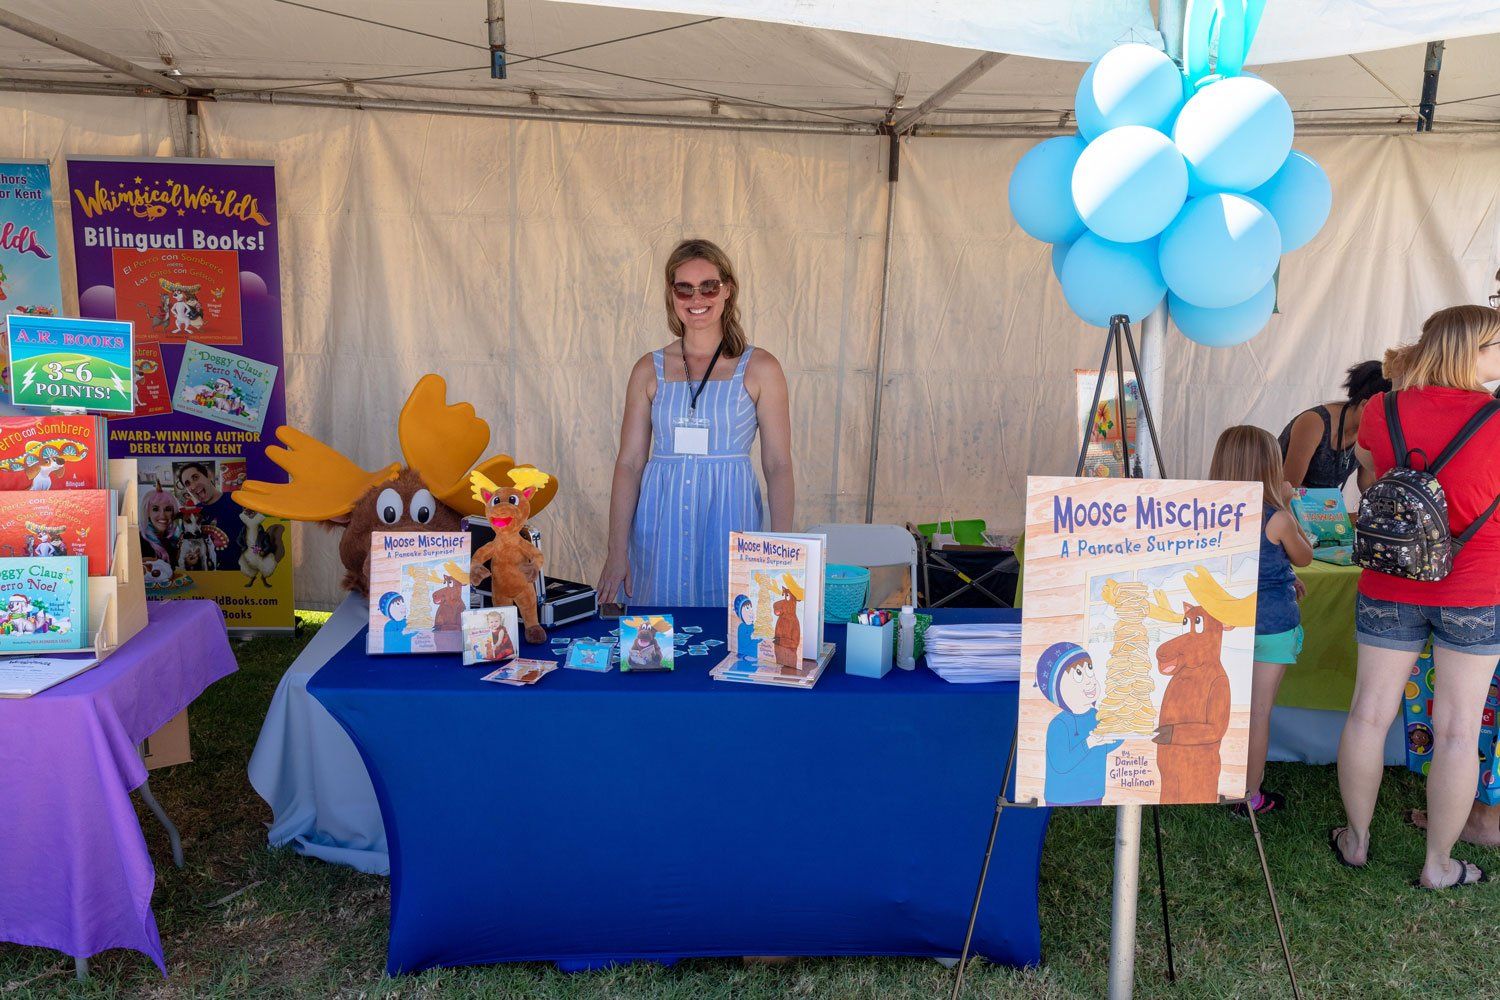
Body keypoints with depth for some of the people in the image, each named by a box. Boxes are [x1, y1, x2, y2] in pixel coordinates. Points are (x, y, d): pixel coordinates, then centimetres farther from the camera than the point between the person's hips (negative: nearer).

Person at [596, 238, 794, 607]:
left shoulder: (759, 368, 0)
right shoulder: (649, 370, 5)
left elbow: (779, 466, -2)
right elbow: (629, 463, 4)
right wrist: (617, 551, -2)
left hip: (729, 521, -1)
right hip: (661, 524, 2)